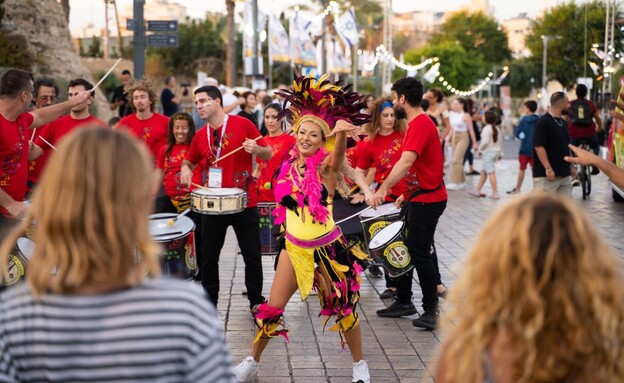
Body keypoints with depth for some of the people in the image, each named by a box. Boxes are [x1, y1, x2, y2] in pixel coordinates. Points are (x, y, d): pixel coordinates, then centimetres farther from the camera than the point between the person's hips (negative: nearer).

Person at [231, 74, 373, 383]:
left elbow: (339, 152, -38)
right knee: (272, 309, 5)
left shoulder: (326, 167, -12)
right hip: (294, 247, 4)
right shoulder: (288, 166, 1)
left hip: (328, 248, -4)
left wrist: (342, 130, -57)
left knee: (344, 309, 5)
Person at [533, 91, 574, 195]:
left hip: (564, 173, 9)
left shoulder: (563, 123, 16)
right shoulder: (543, 122, -12)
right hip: (545, 175, -9)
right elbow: (539, 146, -18)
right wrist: (548, 168, -22)